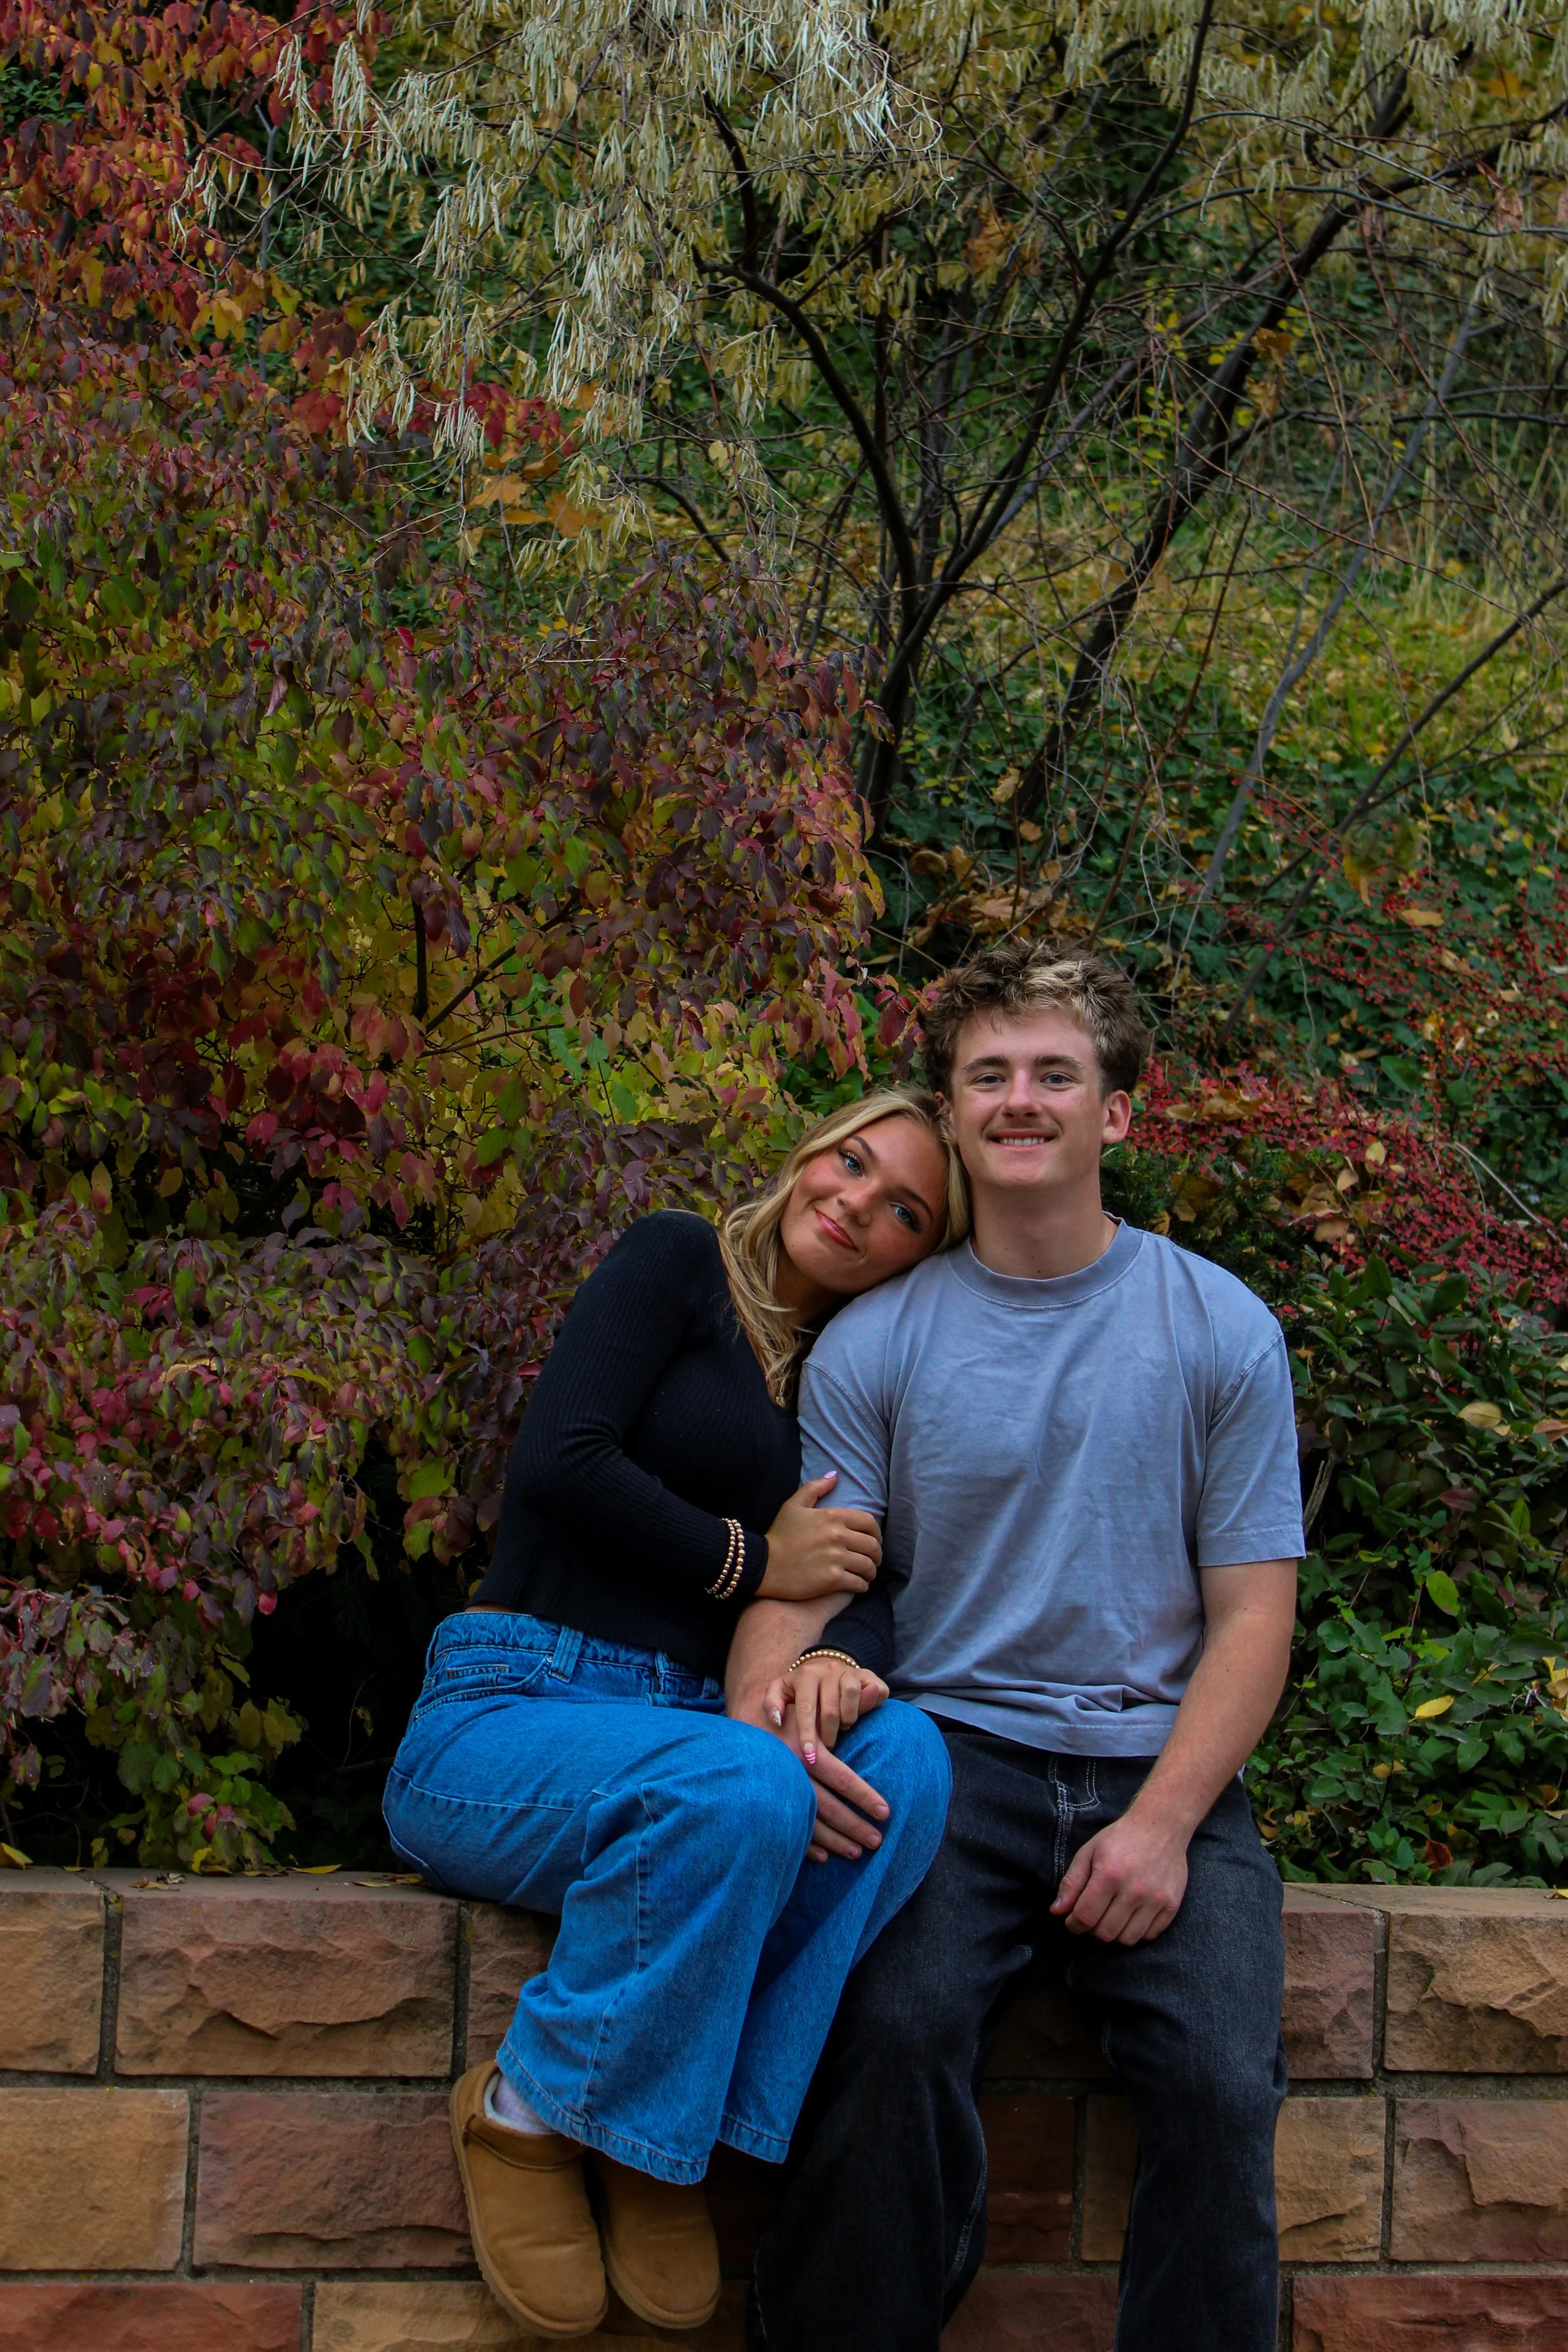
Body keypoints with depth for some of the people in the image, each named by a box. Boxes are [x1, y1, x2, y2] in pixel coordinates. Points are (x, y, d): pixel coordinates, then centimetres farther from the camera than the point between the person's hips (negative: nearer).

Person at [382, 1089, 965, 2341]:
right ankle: (528, 2109, -13)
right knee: (743, 1788, -36)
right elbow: (560, 1464, -12)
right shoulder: (680, 1263, 3)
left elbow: (847, 1592, 11)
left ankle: (658, 2137, -18)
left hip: (686, 1738, 5)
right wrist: (752, 1562, -5)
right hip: (506, 1714, -5)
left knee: (906, 1753, -25)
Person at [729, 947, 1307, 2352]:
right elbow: (800, 1574, 1)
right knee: (899, 2031, -28)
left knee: (1222, 2081, -24)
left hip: (1160, 1764, 0)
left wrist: (1163, 1822, -10)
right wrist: (766, 1684, -24)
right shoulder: (873, 1345, 8)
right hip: (953, 1754, 0)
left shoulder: (1220, 1329, 7)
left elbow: (1252, 1612, 4)